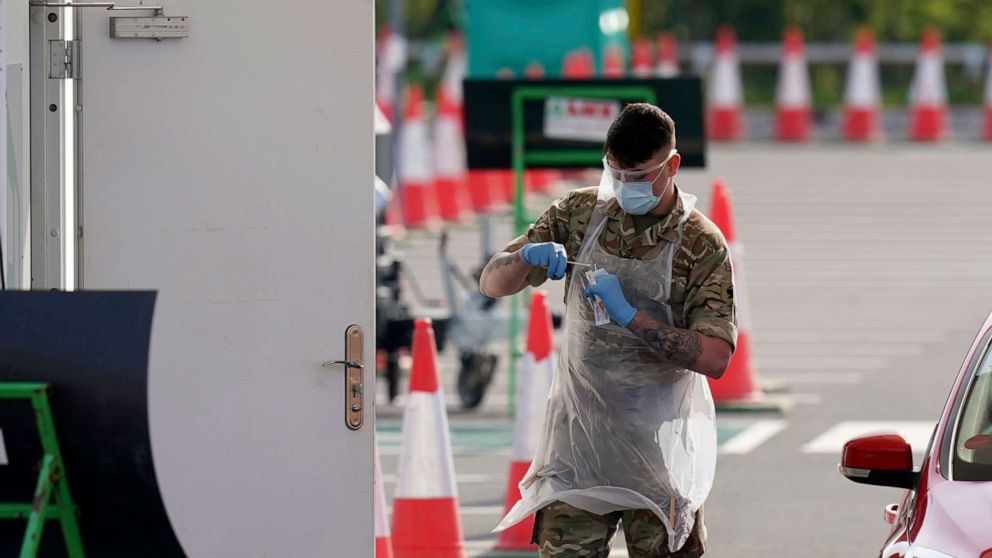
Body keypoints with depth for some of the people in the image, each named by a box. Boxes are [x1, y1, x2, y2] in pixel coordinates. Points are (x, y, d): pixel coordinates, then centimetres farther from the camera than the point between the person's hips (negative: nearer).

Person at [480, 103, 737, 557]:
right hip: (578, 435, 2)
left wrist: (629, 316, -25)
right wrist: (527, 258, -18)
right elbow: (492, 283, 5)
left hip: (659, 449, -2)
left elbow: (714, 358, -16)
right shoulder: (578, 213, 2)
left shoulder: (701, 244, -8)